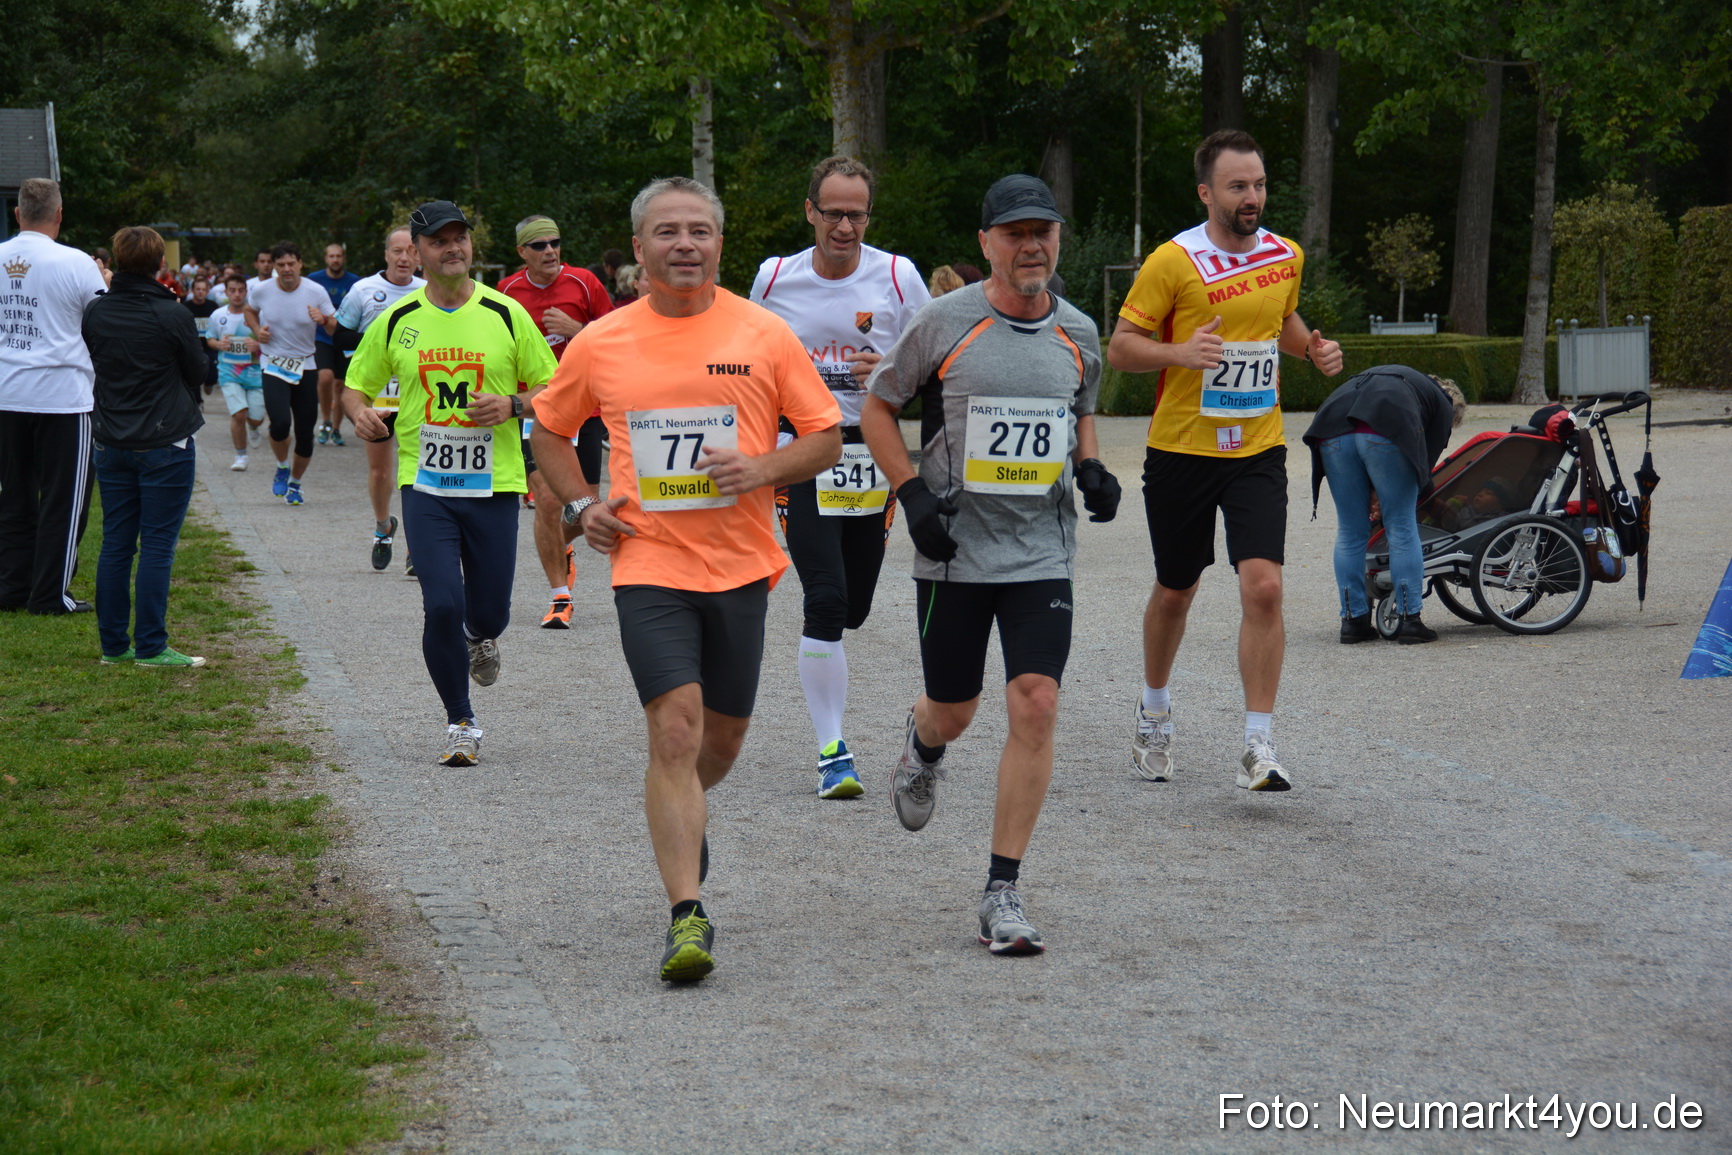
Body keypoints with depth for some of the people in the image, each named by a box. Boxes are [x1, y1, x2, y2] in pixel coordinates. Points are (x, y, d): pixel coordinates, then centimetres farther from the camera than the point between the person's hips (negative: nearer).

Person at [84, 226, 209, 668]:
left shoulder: (95, 313, 0)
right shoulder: (172, 316, -14)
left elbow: (97, 363, 11)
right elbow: (197, 372, -1)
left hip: (111, 445, 5)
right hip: (165, 444, -5)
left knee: (115, 544, 10)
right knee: (157, 545, -2)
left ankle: (113, 644, 14)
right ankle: (150, 647, -1)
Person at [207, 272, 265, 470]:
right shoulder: (217, 316, 0)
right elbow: (209, 339, 15)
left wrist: (259, 346, -20)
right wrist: (218, 344, -7)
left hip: (254, 371, 0)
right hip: (229, 372, 0)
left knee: (256, 417, 2)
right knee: (239, 413, -15)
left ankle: (253, 428, 43)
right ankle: (240, 456, 4)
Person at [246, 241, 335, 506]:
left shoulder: (316, 292, -7)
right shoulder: (261, 290, -4)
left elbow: (335, 329, -3)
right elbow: (250, 311, 18)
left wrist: (323, 320, -25)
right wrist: (257, 330, -2)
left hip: (306, 368, 1)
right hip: (274, 367, -1)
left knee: (305, 432, 3)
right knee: (280, 424, -22)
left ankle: (295, 483, 27)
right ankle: (282, 467, 9)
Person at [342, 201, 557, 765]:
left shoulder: (506, 314, 1)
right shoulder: (396, 321, 4)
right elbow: (356, 385, 15)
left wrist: (512, 406, -13)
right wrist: (362, 414, -8)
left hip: (493, 484, 0)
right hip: (425, 485, 0)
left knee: (489, 612, 4)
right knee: (441, 605, -10)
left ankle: (481, 637, 44)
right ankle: (461, 723, 9)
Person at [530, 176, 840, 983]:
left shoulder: (763, 334, 0)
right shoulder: (600, 344, 3)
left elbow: (826, 438, 4)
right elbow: (548, 429, 18)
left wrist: (763, 469, -14)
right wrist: (580, 505, 3)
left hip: (740, 563, 2)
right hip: (649, 564, -1)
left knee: (723, 739, 12)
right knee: (675, 729, -15)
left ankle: (677, 817, 46)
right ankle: (687, 915, -14)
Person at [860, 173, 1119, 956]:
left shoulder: (1077, 333, 6)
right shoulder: (945, 323, -5)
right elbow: (877, 407, 4)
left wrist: (1091, 468, 4)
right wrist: (912, 492, -8)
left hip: (1043, 552, 2)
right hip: (954, 550, -2)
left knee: (1036, 707, -12)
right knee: (952, 713, 9)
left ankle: (1003, 893, -4)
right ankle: (923, 749, 51)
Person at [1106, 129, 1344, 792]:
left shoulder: (1286, 256, 5)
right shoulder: (1173, 261, -10)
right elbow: (1120, 348, -8)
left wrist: (1313, 349, 4)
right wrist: (1180, 352, -26)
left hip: (1258, 451, 2)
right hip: (1181, 450, -2)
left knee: (1263, 587, -15)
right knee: (1175, 591, 13)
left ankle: (1258, 749, -12)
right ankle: (1154, 710, 41)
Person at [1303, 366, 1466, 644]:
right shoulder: (1442, 404, 26)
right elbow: (1427, 460, 18)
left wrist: (1374, 499, 31)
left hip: (1333, 431, 5)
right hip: (1386, 434, -5)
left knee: (1350, 532, 12)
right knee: (1402, 529, 6)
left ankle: (1353, 622, 15)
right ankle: (1410, 621, 7)